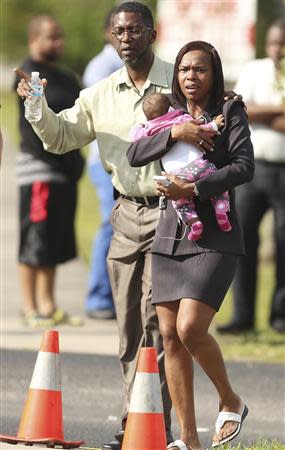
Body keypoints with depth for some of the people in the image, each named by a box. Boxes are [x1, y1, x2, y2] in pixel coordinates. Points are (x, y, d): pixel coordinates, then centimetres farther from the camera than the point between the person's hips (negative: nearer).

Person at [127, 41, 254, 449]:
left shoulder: (230, 112, 1)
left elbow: (244, 166, -12)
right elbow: (134, 155, 3)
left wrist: (195, 188, -19)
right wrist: (174, 133, -11)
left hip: (214, 236, -5)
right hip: (170, 235, 5)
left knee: (191, 329, -18)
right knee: (170, 336, 0)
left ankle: (230, 401, 7)